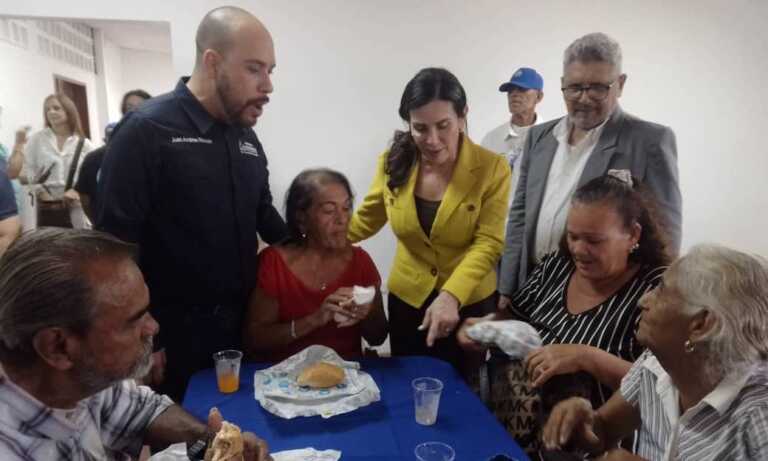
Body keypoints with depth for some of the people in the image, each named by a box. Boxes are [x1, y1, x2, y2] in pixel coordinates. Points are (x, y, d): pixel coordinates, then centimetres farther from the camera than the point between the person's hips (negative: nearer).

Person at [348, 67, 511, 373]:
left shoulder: (492, 168, -15)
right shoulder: (393, 163, -6)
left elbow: (488, 244, -19)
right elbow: (365, 220, 6)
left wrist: (450, 296, -32)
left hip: (470, 303, -2)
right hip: (407, 300, 2)